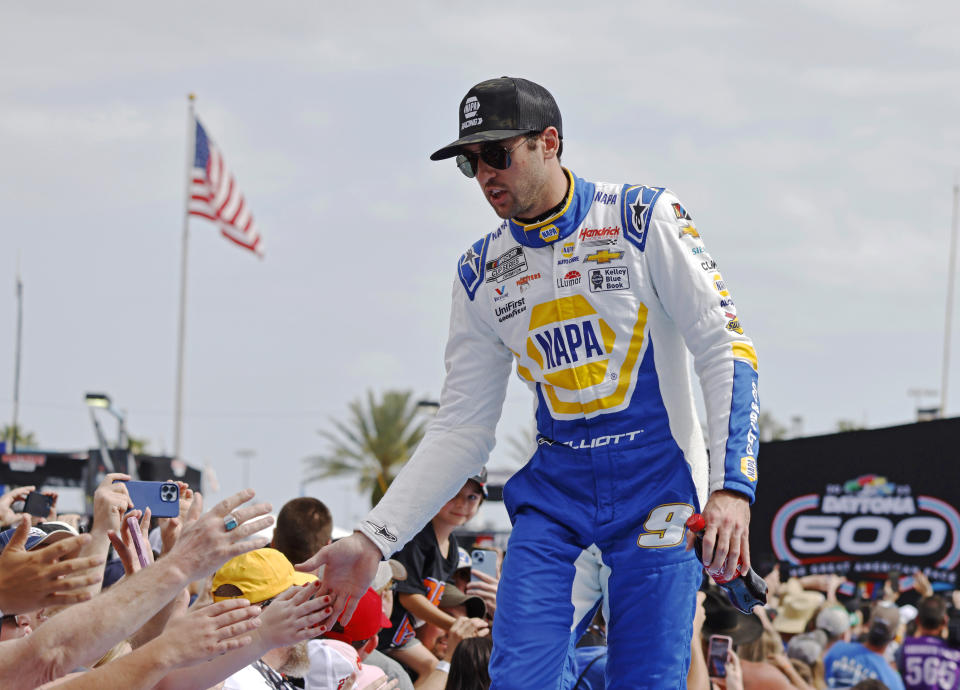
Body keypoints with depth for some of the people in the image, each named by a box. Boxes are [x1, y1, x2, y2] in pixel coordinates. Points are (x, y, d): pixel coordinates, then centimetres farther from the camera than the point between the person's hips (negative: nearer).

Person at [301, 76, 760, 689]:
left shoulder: (644, 219, -3)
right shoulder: (481, 274, 8)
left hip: (658, 486, -3)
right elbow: (461, 430, 10)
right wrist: (373, 540, 0)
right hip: (555, 495, 3)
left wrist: (733, 487, -19)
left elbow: (725, 350, -6)